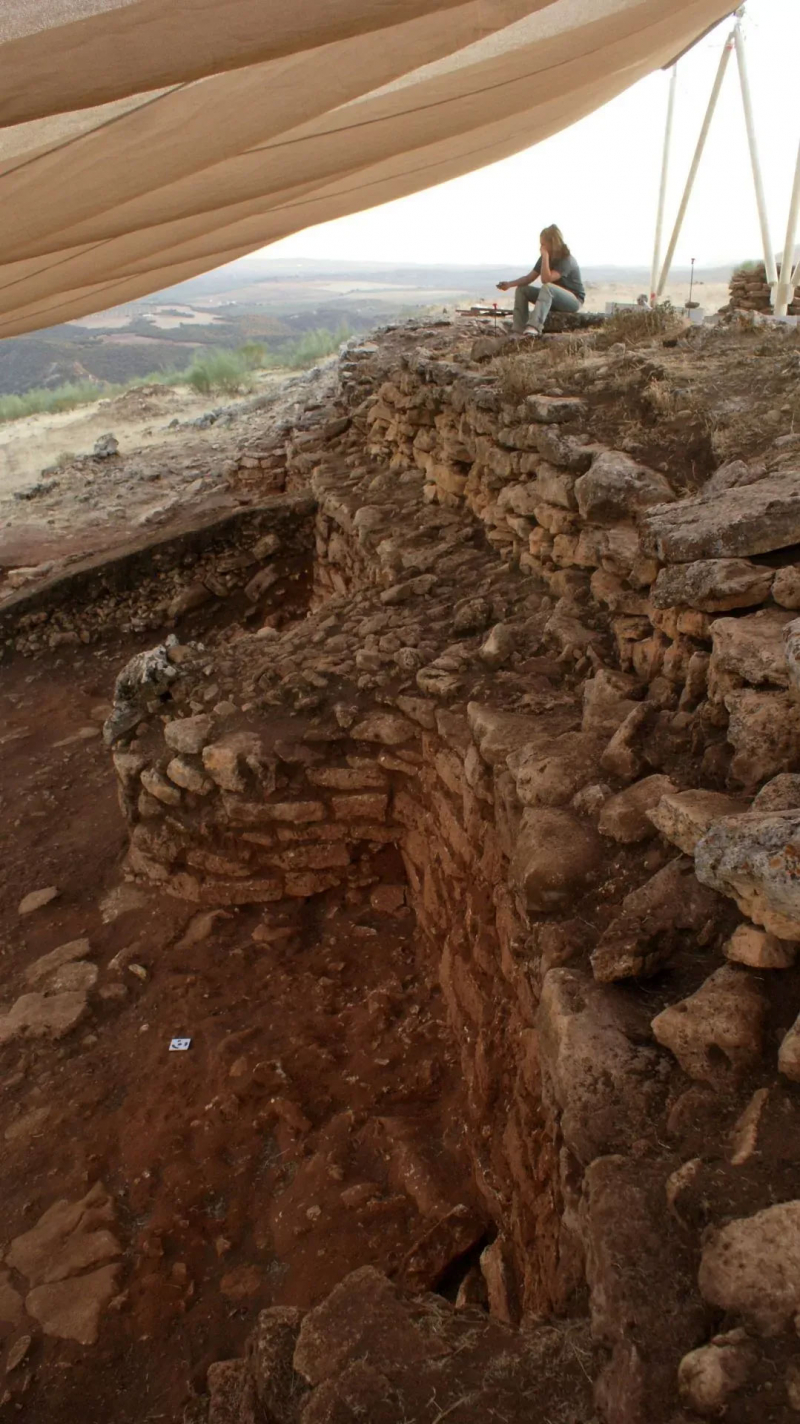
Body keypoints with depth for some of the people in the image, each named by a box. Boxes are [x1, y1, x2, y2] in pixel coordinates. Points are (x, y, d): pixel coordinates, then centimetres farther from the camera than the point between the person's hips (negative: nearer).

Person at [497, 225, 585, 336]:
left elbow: (546, 279, -34)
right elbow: (529, 277, 1)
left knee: (547, 288, -38)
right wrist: (509, 284, -12)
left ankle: (535, 328, -51)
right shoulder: (546, 258, 1)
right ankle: (518, 332, -17)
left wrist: (545, 256, -32)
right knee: (522, 289, -5)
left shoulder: (567, 260, -22)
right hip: (553, 297, 8)